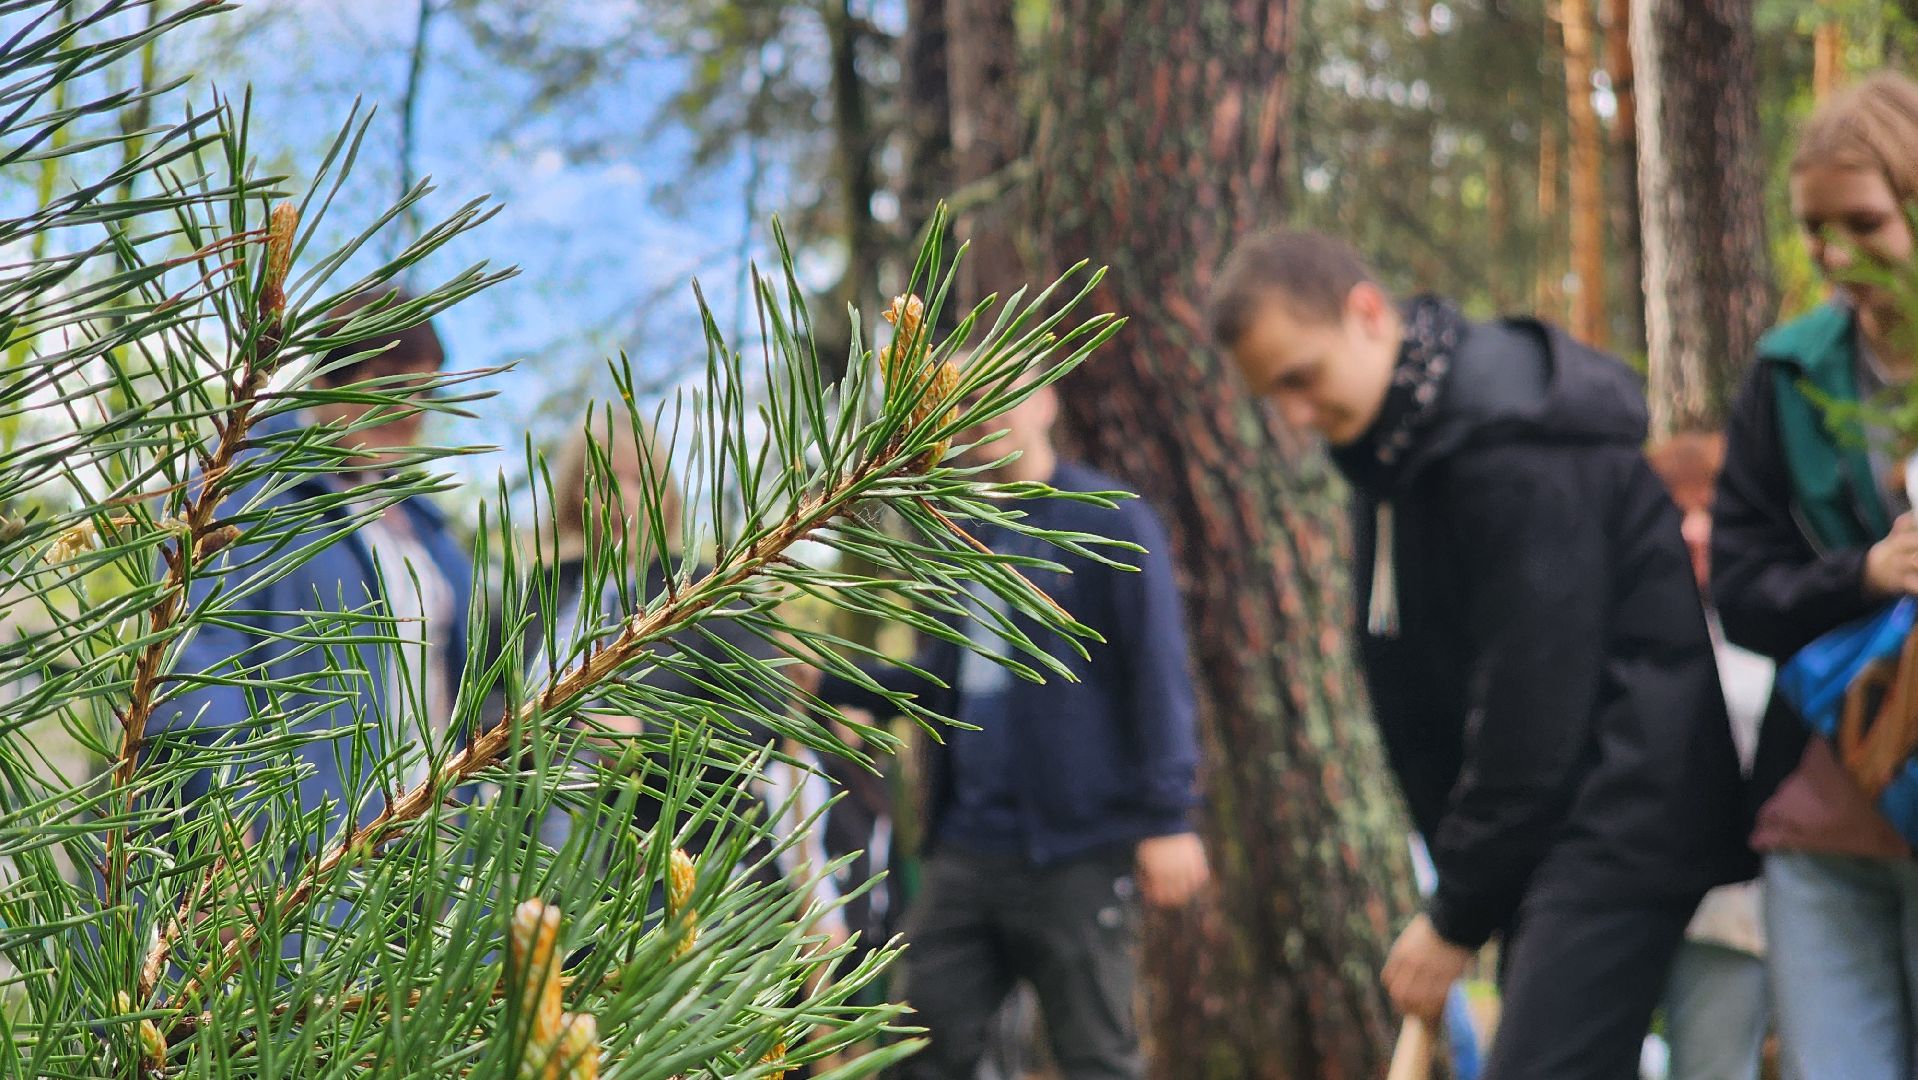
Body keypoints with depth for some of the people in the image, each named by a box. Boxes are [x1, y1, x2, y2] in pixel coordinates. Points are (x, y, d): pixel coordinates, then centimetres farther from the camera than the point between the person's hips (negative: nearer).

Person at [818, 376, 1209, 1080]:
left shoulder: (1110, 522, -4)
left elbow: (1158, 673, -9)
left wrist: (1168, 817, -15)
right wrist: (828, 684, 13)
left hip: (1077, 852, -6)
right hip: (965, 848, 7)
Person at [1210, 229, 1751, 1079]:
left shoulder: (1514, 445, -21)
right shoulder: (1391, 449, 11)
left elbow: (1533, 704, -20)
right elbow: (1417, 702, 16)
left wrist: (1459, 916, -13)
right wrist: (1459, 874, 10)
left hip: (1622, 814, -9)